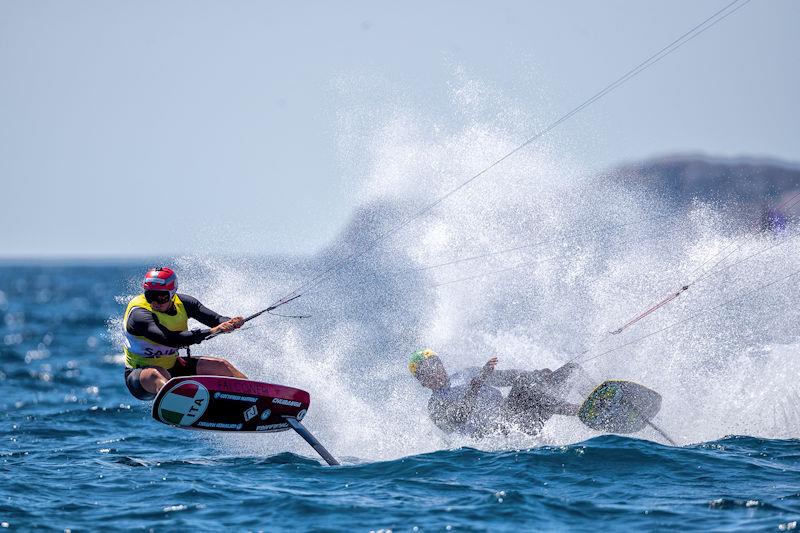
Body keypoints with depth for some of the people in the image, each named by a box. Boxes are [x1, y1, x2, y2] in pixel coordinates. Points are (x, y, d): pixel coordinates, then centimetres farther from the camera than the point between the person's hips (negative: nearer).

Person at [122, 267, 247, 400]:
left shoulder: (182, 303, -6)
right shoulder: (139, 314, -26)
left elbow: (215, 319, -11)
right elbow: (168, 339, -40)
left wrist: (231, 323, -35)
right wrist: (209, 332, -45)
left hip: (172, 366, 7)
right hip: (140, 374, -7)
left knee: (220, 365, 1)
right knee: (157, 374, -40)